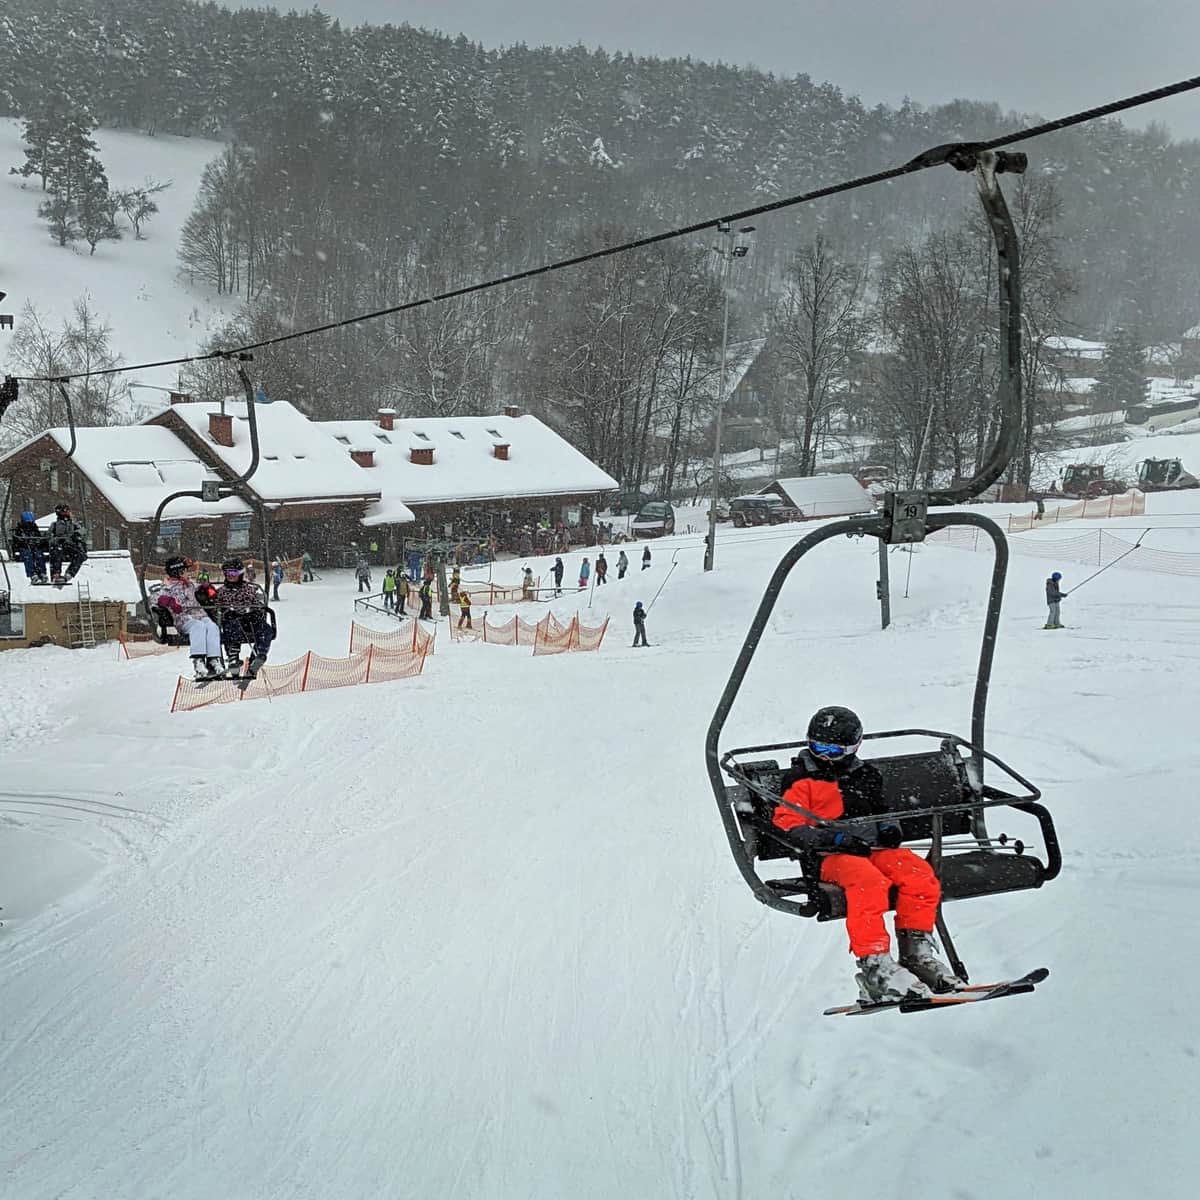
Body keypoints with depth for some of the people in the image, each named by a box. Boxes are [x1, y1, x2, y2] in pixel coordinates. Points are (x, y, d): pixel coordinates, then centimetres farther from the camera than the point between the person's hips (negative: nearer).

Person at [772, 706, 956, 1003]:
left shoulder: (865, 776, 21)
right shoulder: (801, 779, 6)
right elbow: (787, 825, -3)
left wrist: (888, 829, 4)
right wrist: (832, 838, -15)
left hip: (872, 848, 5)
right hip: (830, 856, -5)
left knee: (919, 873, -22)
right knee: (868, 881, -37)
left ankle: (916, 951, -12)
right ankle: (874, 965, -38)